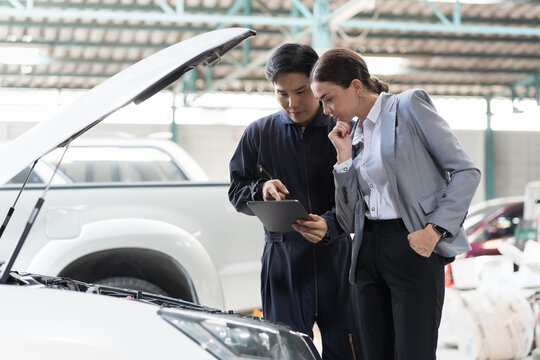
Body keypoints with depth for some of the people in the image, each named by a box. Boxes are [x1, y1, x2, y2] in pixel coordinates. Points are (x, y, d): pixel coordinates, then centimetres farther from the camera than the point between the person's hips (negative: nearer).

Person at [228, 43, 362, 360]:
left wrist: (329, 225, -23)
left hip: (336, 256, -1)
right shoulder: (258, 134, 10)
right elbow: (237, 192, 13)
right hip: (283, 261, 1)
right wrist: (261, 190, -10)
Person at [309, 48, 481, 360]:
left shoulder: (409, 106, -2)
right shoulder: (354, 136, 17)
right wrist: (345, 157, 5)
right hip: (370, 251, 7)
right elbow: (349, 221, 12)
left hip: (413, 246, -7)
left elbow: (466, 171, -6)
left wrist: (434, 230, -13)